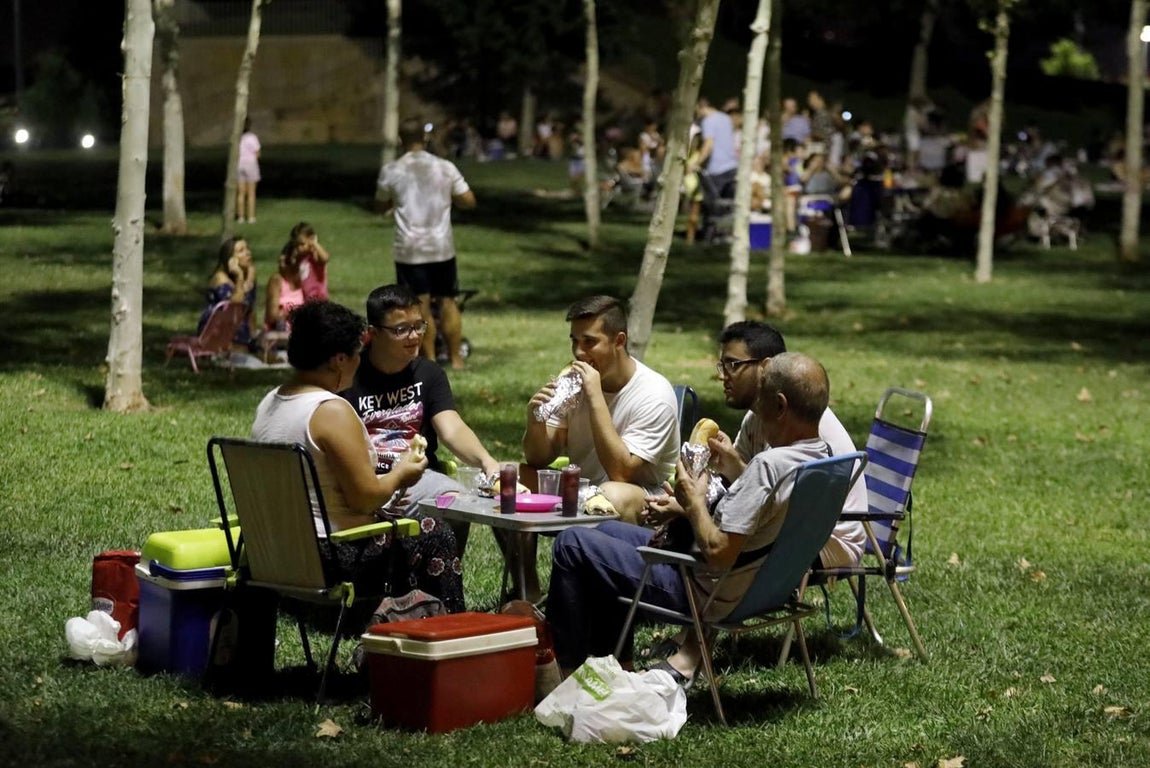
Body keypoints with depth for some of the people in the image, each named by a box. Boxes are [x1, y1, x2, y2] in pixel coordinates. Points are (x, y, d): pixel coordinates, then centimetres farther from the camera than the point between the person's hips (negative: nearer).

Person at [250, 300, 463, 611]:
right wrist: (399, 475, -1)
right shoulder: (332, 411, -21)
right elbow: (365, 497, -21)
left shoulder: (269, 403, 7)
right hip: (330, 558, -9)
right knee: (437, 540, 8)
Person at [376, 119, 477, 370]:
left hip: (409, 250, -1)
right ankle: (455, 357, 14)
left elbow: (381, 206, 9)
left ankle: (430, 359, 5)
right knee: (448, 302, 12)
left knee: (421, 306, 3)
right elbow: (469, 201, 2)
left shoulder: (390, 171, -5)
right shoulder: (445, 168, -3)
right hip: (442, 247, 1)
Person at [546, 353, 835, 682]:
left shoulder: (768, 465, -30)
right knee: (608, 530, 25)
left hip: (708, 593, -10)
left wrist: (695, 502, -12)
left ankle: (565, 673, 12)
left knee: (572, 543, -1)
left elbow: (718, 554, -29)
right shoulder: (823, 458, 0)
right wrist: (688, 511, 7)